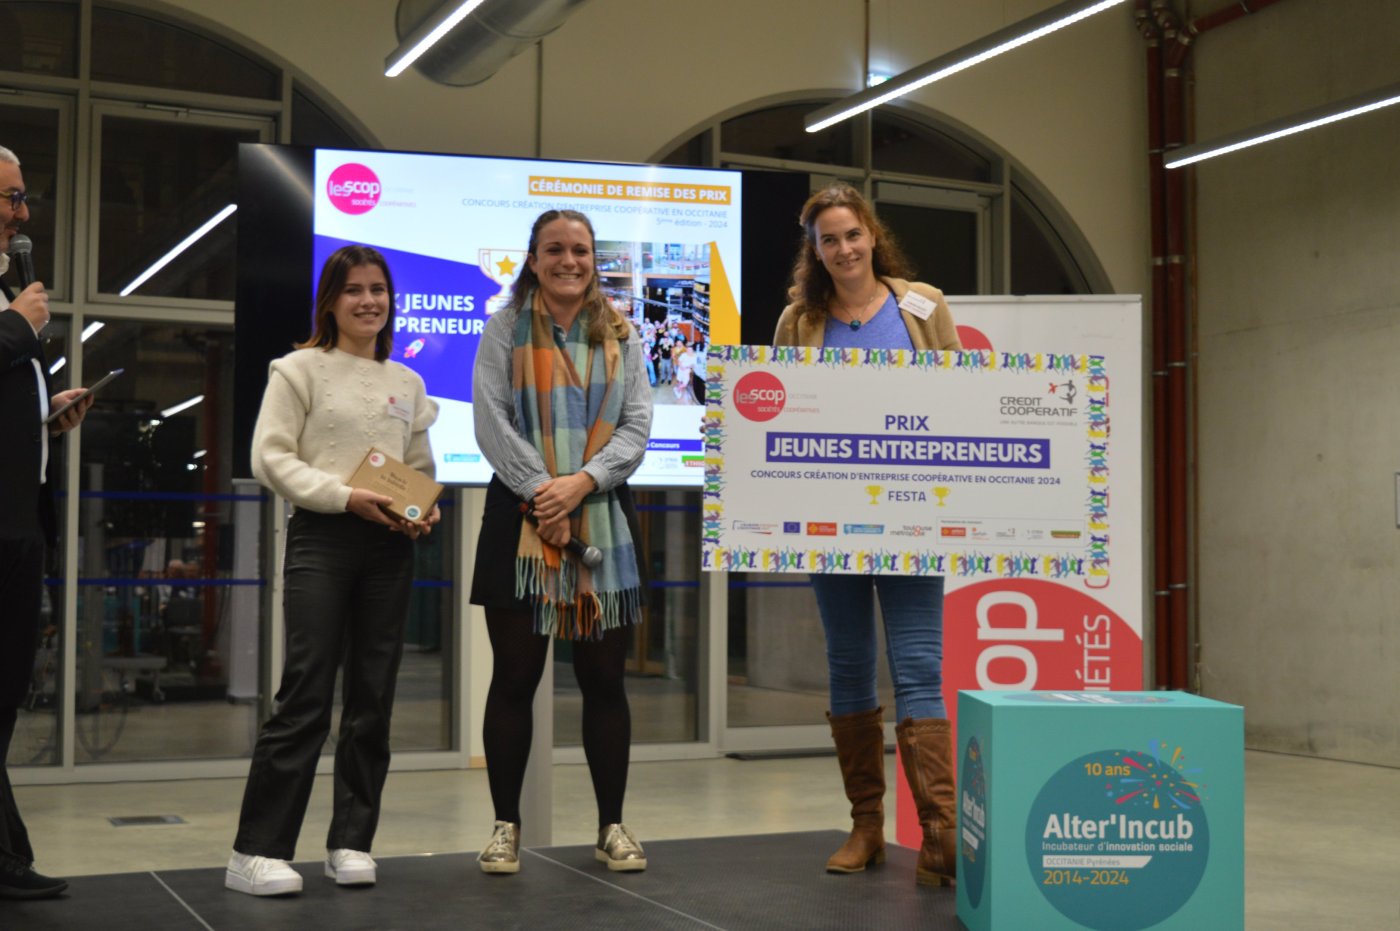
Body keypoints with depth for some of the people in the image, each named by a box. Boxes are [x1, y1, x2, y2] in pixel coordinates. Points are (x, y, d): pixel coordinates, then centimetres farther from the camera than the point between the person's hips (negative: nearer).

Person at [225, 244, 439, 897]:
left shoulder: (407, 383, 17)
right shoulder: (300, 369, 2)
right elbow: (271, 458, -6)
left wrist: (427, 510, 0)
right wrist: (346, 496, -16)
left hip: (390, 546, 5)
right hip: (321, 537, -5)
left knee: (373, 696, 5)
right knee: (307, 692, -11)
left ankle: (351, 841, 14)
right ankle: (256, 851, -7)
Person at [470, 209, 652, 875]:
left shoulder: (620, 338, 12)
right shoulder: (504, 332, 5)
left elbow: (636, 425, 3)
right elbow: (491, 421, -4)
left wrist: (583, 481, -12)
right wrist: (540, 488, -15)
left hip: (603, 519, 2)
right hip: (520, 518, -2)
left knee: (604, 677, 5)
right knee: (514, 676, 1)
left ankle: (612, 825, 14)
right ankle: (506, 825, 12)